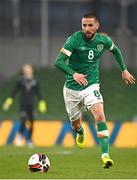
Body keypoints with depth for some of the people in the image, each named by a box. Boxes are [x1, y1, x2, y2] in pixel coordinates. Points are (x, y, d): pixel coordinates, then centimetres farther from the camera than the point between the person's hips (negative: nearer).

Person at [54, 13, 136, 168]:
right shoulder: (74, 39, -17)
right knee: (75, 124, 14)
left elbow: (115, 50, 20)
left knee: (100, 116, -23)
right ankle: (81, 134, 53)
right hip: (72, 88, -1)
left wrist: (124, 70, 18)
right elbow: (58, 61, -25)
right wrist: (73, 74, -40)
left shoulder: (103, 40, -5)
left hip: (91, 86, 1)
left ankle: (105, 154, -26)